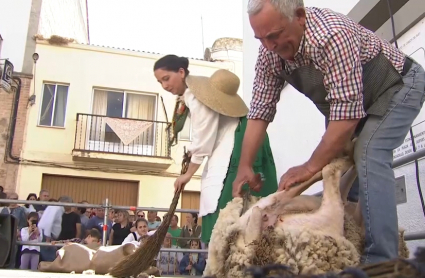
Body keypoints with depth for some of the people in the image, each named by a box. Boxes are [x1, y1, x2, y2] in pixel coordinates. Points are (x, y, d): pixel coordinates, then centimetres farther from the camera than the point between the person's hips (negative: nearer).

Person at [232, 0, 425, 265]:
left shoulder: (333, 36, -38)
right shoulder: (270, 52, -16)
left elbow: (347, 114, -37)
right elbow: (260, 111, -10)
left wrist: (310, 167, -29)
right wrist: (245, 166, -16)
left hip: (399, 84, -7)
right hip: (342, 100, 7)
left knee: (367, 156, -25)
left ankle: (380, 261, -21)